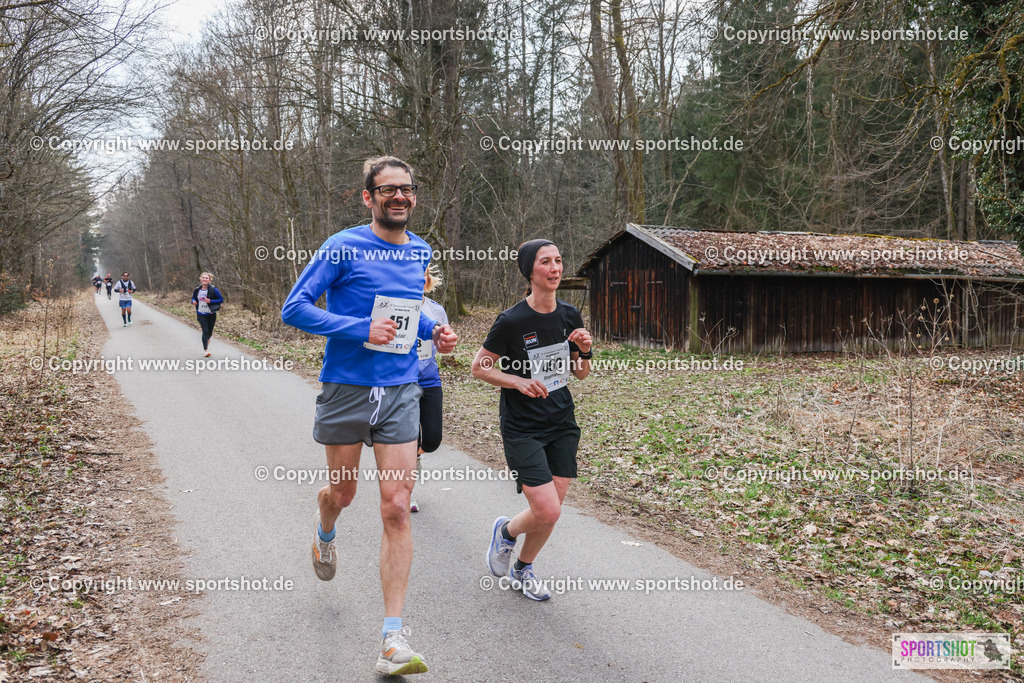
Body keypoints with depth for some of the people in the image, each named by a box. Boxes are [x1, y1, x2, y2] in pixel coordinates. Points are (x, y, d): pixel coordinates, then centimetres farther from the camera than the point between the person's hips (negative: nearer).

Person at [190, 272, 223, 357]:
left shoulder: (213, 290, -9)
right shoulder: (197, 290, 1)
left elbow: (221, 299, -6)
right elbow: (193, 298, 17)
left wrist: (210, 301, -18)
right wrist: (193, 302, -7)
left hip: (211, 314, 0)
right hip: (201, 314, 0)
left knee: (209, 332, 8)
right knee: (205, 331, -13)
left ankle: (207, 340, 44)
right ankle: (205, 350, -5)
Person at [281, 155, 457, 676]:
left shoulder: (420, 251, 9)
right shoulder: (343, 248, -9)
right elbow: (294, 308, -11)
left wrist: (432, 331, 5)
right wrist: (360, 329, -22)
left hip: (400, 392, 3)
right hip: (347, 389, -3)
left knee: (397, 507, -5)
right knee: (342, 492, 16)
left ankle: (393, 641, -2)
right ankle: (325, 535, 56)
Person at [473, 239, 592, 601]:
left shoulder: (570, 316, 3)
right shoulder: (511, 321, -15)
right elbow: (479, 367, -6)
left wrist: (585, 352, -8)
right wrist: (518, 382, -19)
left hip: (562, 424, 6)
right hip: (522, 429, -5)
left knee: (550, 512, 7)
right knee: (547, 512, -13)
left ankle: (522, 570, 33)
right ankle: (506, 530, 21)